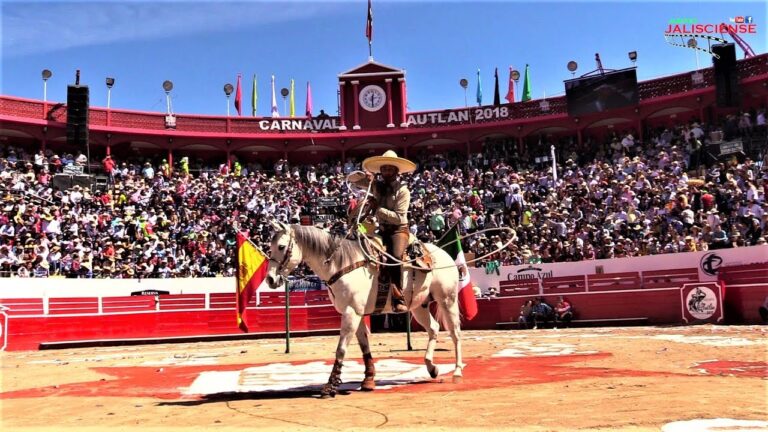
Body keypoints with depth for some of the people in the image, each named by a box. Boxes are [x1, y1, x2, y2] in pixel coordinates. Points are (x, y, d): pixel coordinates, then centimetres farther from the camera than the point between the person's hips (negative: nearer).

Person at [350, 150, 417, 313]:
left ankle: (398, 298, -29)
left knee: (395, 256, -33)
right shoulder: (377, 185, 6)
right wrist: (364, 175, -9)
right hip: (382, 230, 6)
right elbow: (351, 179, 11)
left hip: (399, 230, -6)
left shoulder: (403, 190, -8)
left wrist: (378, 208, -20)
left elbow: (399, 217, -17)